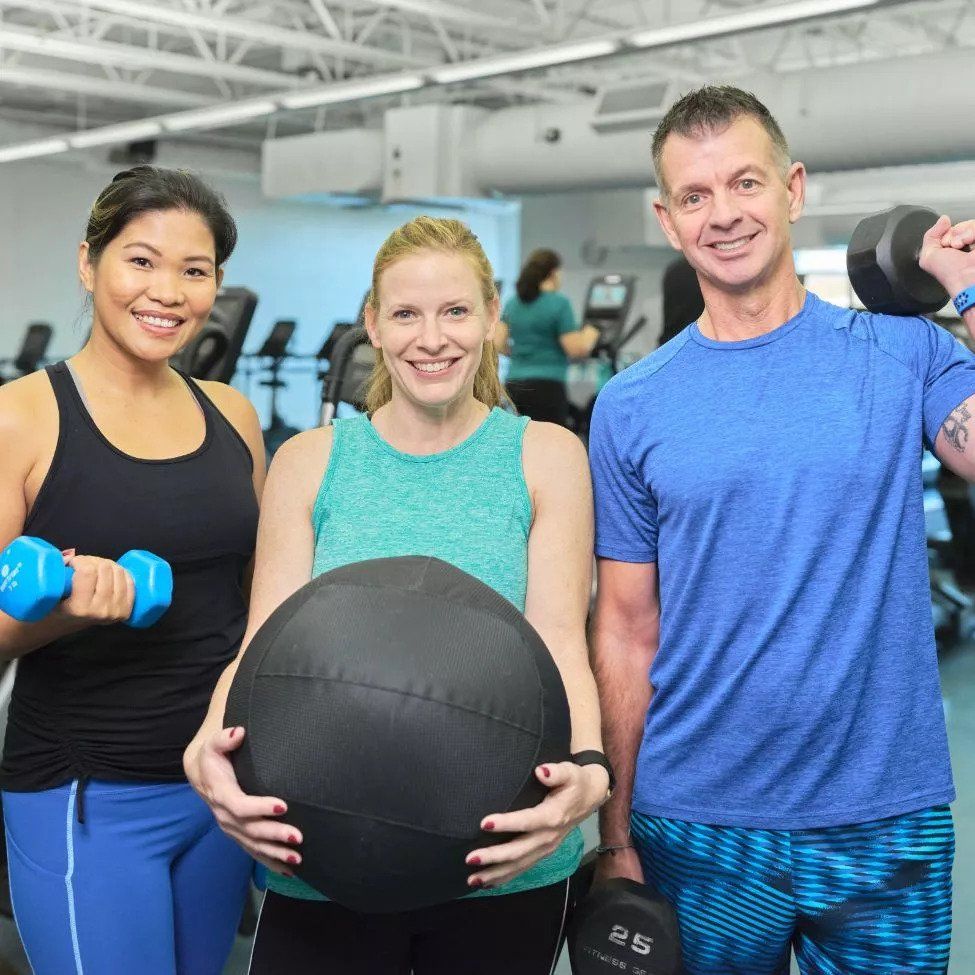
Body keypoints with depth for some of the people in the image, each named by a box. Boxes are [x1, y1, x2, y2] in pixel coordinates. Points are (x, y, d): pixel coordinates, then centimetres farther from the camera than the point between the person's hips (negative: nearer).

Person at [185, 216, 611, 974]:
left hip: (507, 864, 0)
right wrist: (208, 748, -23)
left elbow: (560, 644, -7)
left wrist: (587, 770, -26)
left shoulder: (545, 457, 0)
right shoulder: (309, 463, 3)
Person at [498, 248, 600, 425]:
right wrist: (589, 336, 10)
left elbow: (498, 344, 9)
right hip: (547, 385, -6)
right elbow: (577, 349, -10)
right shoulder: (560, 304, -7)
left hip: (513, 385, 6)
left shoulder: (511, 303, 10)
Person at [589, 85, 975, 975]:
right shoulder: (632, 407, -1)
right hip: (699, 831, 0)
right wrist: (615, 837, 0)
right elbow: (627, 634, 1)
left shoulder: (903, 353, -2)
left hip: (888, 821, 0)